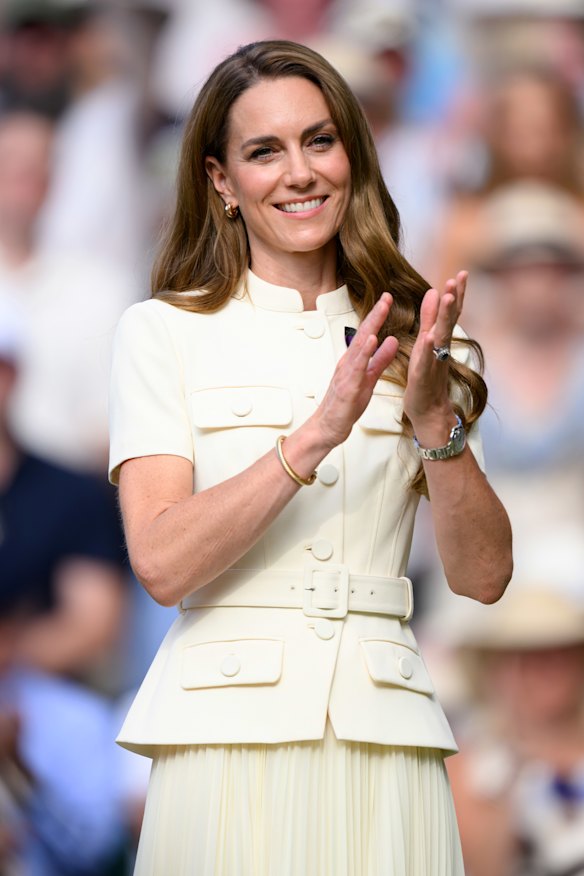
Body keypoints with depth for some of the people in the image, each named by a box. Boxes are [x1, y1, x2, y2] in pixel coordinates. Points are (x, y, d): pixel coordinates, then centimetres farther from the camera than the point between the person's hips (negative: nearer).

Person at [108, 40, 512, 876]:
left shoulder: (406, 336, 12)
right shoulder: (162, 332, 3)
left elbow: (483, 575, 4)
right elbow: (162, 562, -10)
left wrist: (435, 421, -10)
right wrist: (316, 435, -18)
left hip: (384, 739, 2)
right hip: (230, 733, -2)